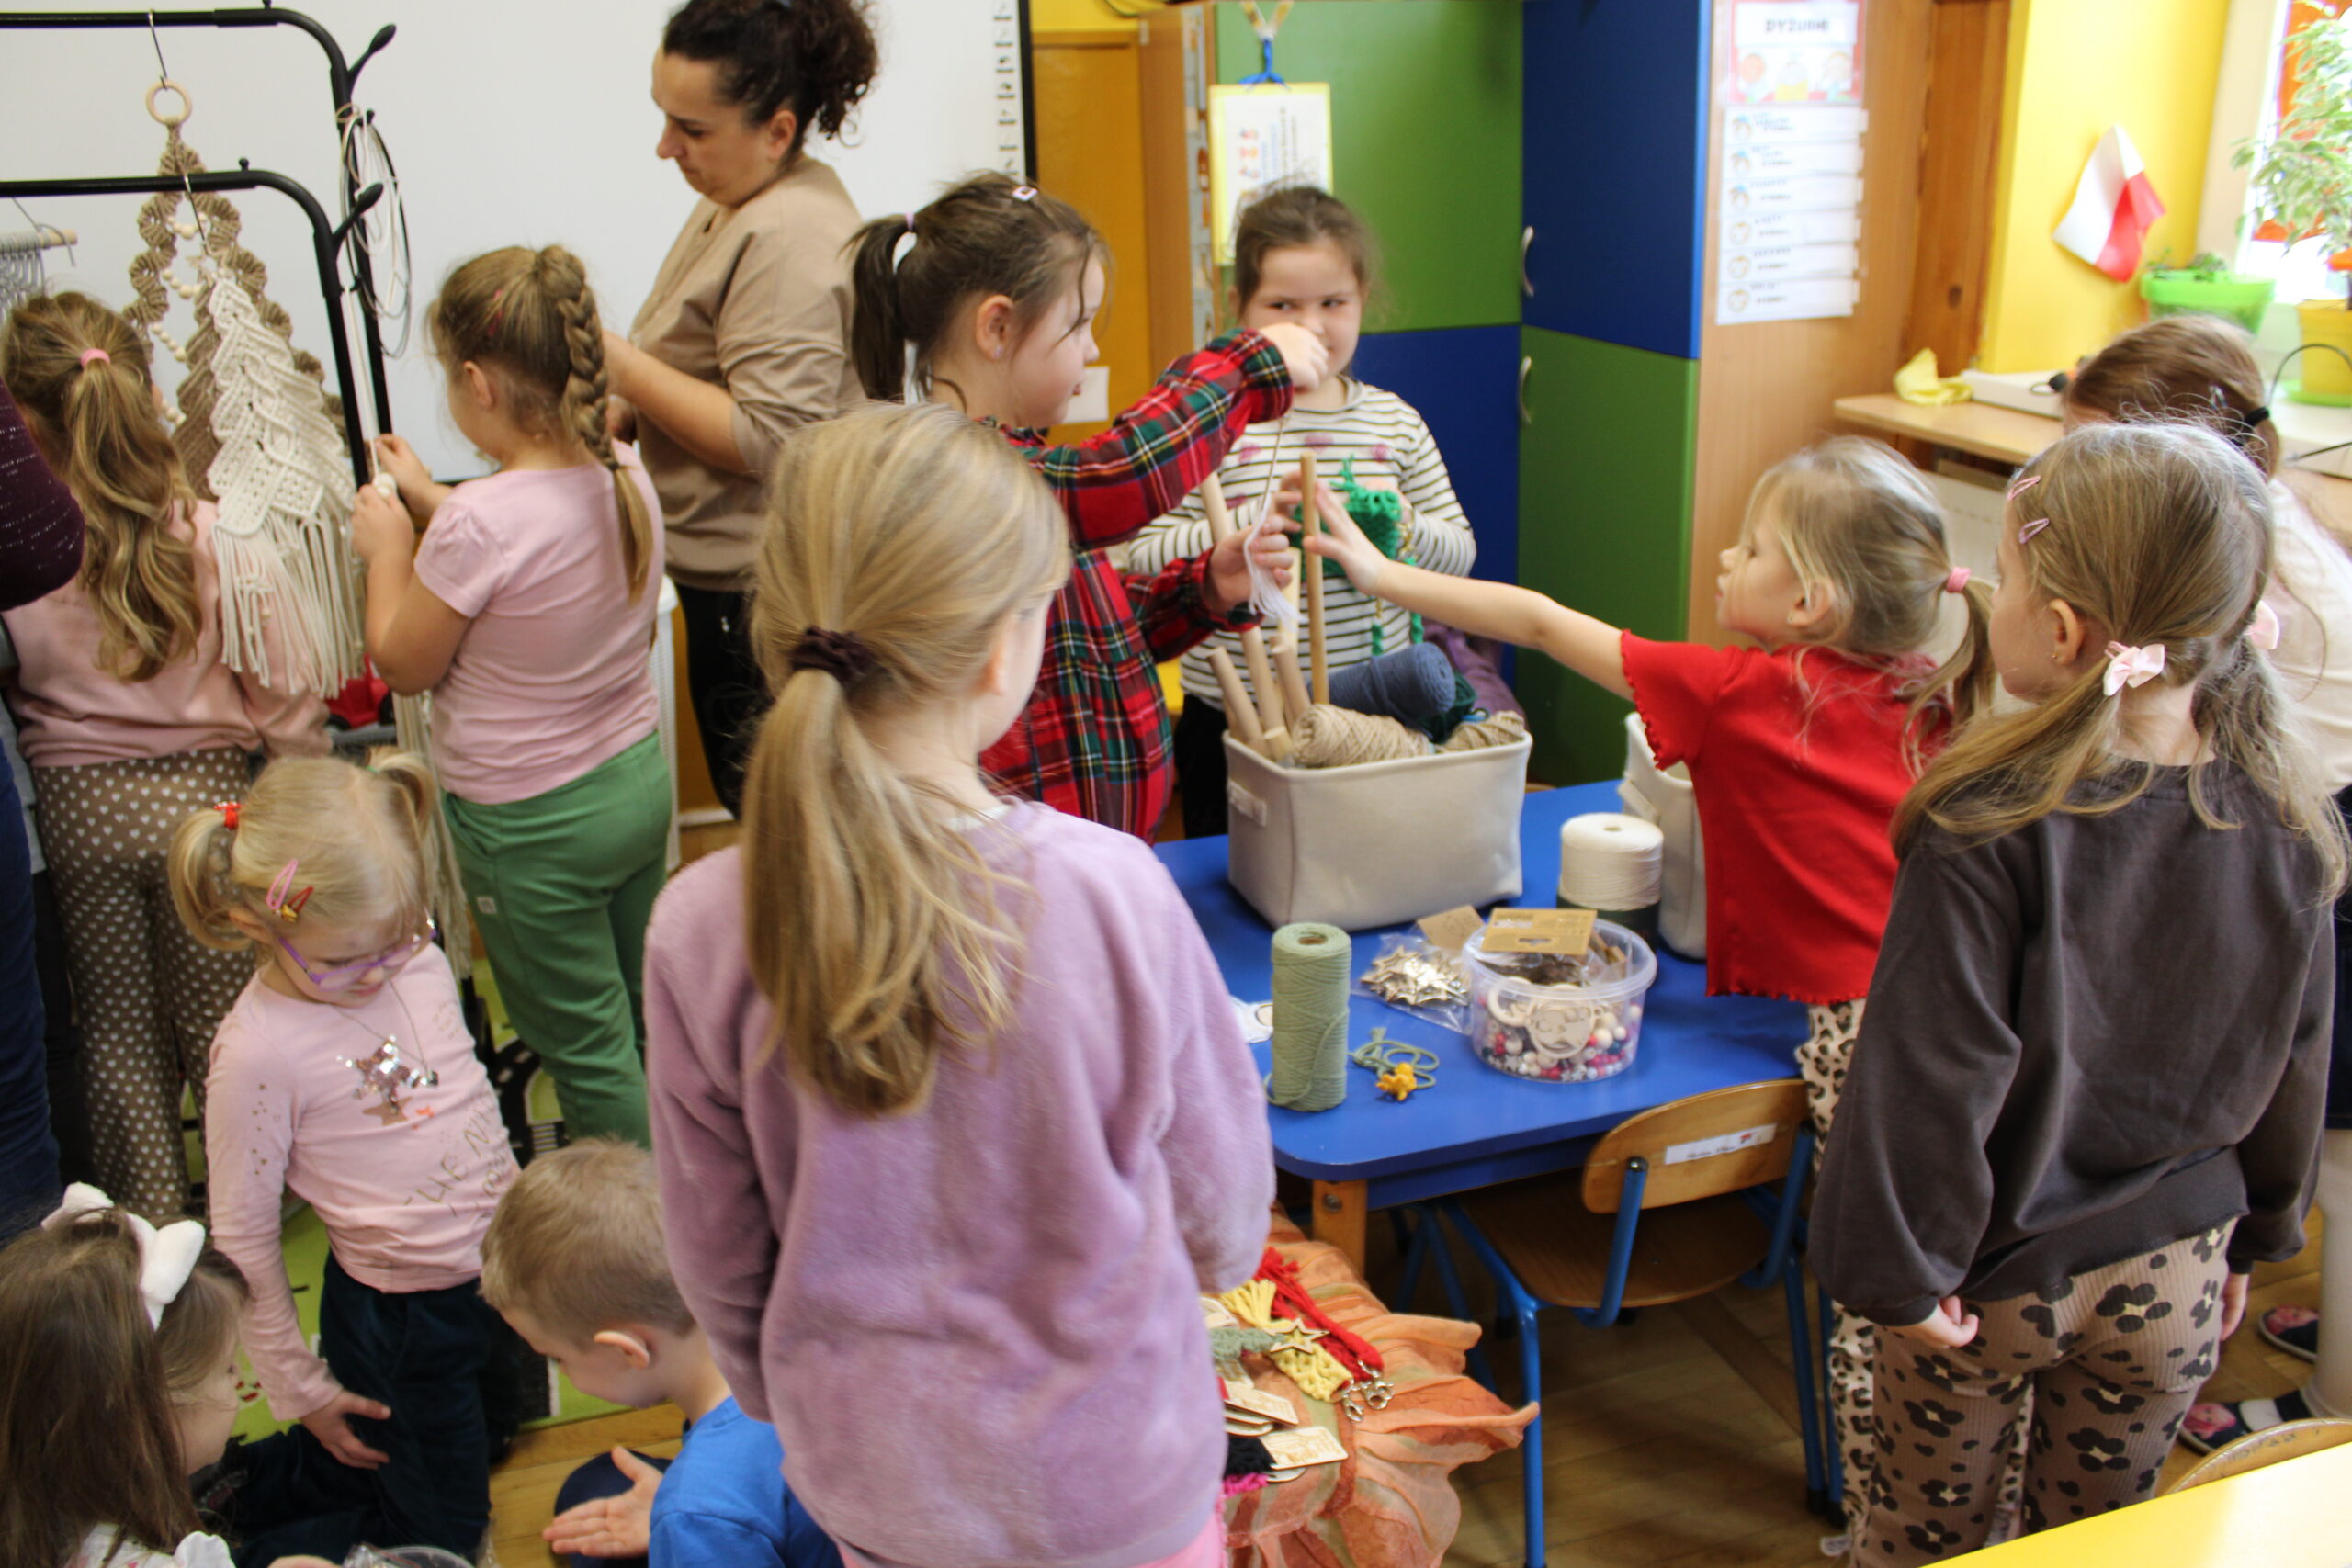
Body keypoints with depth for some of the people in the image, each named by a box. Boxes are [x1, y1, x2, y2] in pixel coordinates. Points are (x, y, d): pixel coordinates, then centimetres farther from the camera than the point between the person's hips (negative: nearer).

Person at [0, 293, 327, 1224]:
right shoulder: (218, 535, -11)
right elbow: (282, 696, -6)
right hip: (197, 795, 0)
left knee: (115, 1032, 16)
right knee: (220, 1026, 14)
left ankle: (150, 1224, 26)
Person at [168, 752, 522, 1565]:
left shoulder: (418, 959, -7)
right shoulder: (259, 1049, -25)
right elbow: (243, 1237, -15)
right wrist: (301, 1388, -8)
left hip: (491, 1275, 6)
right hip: (395, 1315, -6)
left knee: (488, 1442, 29)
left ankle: (258, 1482, 39)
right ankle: (234, 1501, 30)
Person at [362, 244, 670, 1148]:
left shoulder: (481, 523, -27)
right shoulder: (624, 476, -5)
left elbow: (403, 662, -12)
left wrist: (387, 548, 1)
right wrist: (428, 500, 16)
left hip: (529, 823, -8)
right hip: (639, 778, 8)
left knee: (588, 1054, 9)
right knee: (644, 1021, 23)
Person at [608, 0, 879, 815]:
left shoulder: (791, 237, -21)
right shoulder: (738, 201, 12)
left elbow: (768, 438, -25)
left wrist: (618, 361, -19)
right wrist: (623, 412, 9)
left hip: (757, 587, -10)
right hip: (731, 570, 10)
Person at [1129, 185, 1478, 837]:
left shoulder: (1396, 422, 7)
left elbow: (1460, 552, 10)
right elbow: (1146, 558, -12)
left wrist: (1401, 527, -10)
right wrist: (1258, 519, -22)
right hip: (1234, 725, -3)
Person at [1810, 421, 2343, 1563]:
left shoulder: (1990, 834, -27)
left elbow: (1930, 1080, -24)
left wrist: (1900, 1267, -11)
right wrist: (2252, 1237, 16)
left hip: (1997, 1274, -4)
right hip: (2173, 1276, 4)